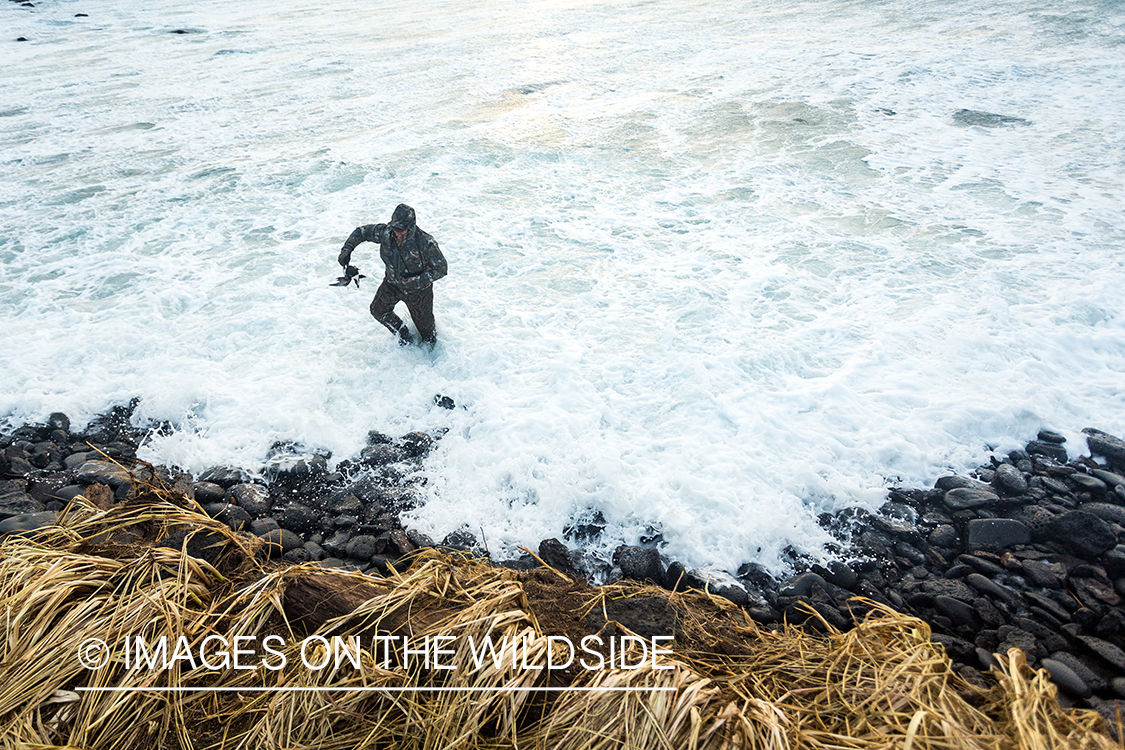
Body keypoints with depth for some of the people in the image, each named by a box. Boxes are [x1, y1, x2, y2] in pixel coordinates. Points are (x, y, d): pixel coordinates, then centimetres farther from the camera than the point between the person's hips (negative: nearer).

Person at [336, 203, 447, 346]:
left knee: (423, 322, 13)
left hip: (418, 289, -5)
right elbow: (362, 231, -3)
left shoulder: (425, 242, -33)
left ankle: (430, 341, 49)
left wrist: (418, 281, -36)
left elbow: (441, 268, -27)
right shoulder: (385, 232, -20)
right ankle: (403, 335, 40)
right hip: (392, 284, 5)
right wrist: (346, 250, -15)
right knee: (378, 310, 17)